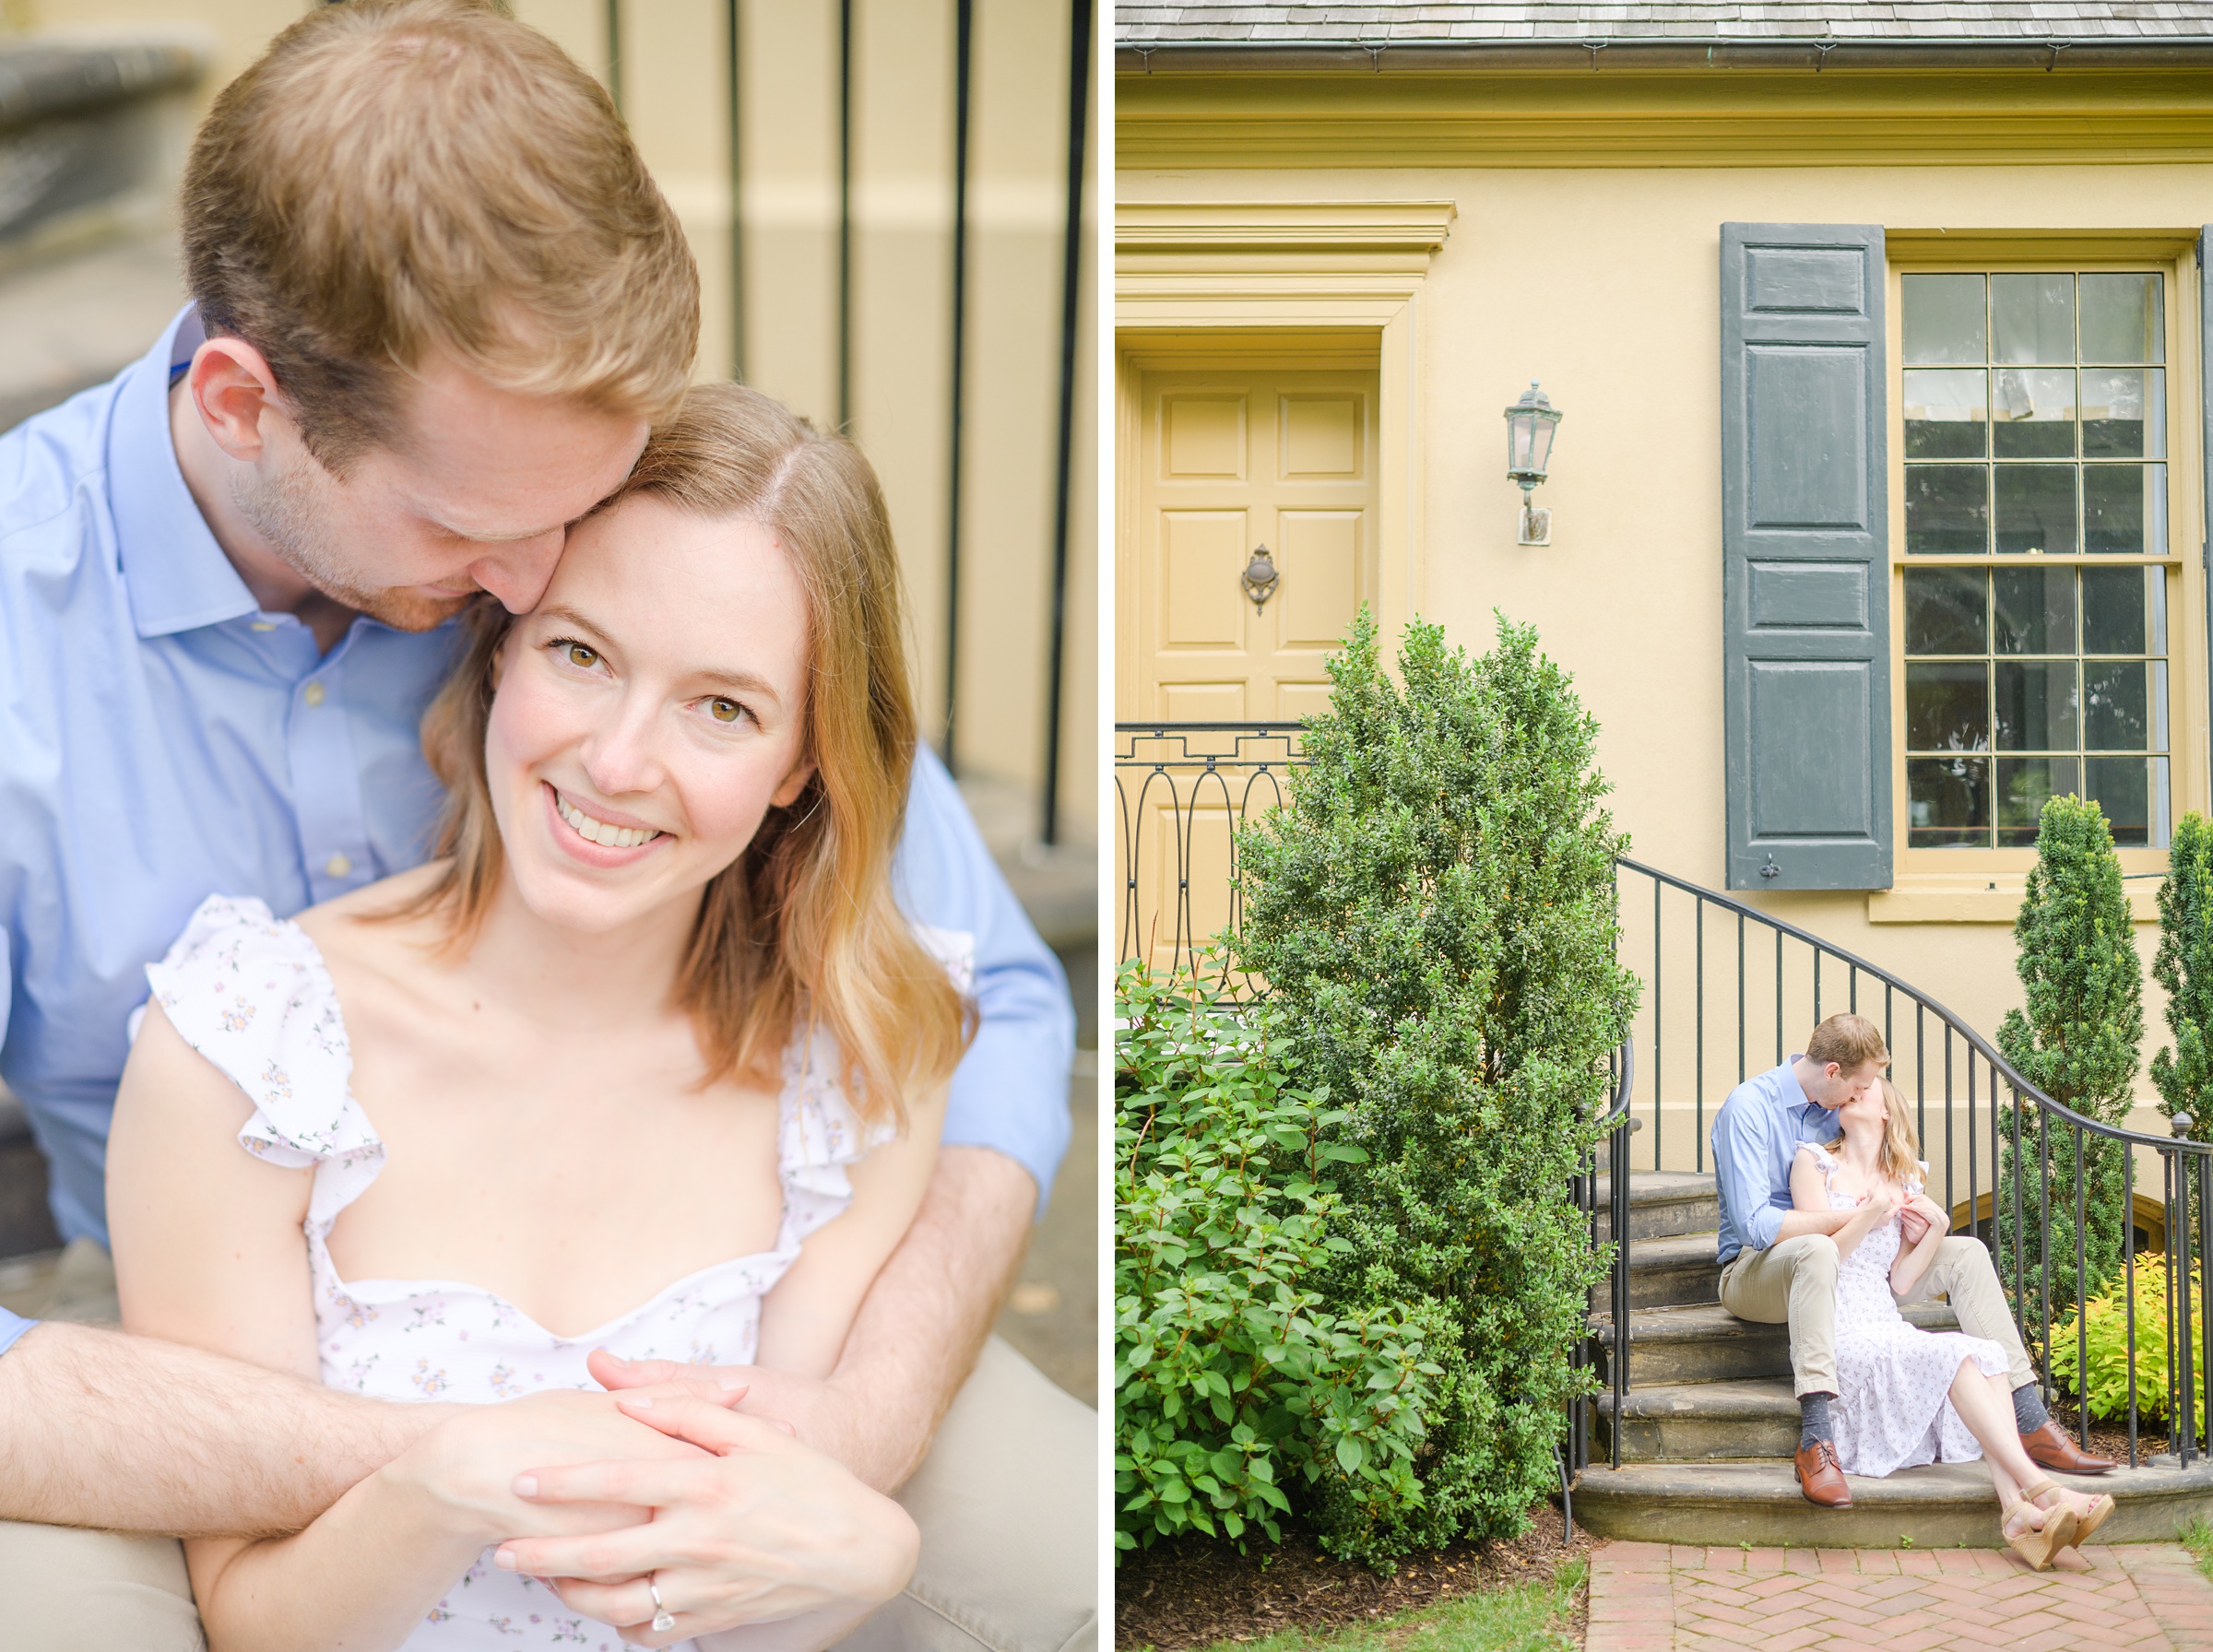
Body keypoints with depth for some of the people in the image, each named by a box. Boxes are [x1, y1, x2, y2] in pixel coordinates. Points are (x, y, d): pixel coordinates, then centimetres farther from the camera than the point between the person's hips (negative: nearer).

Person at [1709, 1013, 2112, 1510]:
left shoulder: (1839, 1108, 8)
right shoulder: (1749, 1106, -16)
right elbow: (1754, 1223, -25)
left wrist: (1919, 1222, -8)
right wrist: (1853, 1217, -25)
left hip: (1840, 1268, 8)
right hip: (1756, 1270, -8)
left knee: (1966, 1254, -6)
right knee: (1817, 1252, -43)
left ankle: (2032, 1426, -13)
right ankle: (1815, 1440, -51)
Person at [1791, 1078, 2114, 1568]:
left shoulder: (1905, 1182, 19)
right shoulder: (1814, 1162, 5)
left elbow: (1900, 1283, 11)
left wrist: (1936, 1232, -2)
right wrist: (1867, 1219, -19)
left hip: (1887, 1328, 5)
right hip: (1836, 1336, -5)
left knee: (1986, 1353, -24)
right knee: (1953, 1355, -29)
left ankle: (2016, 1508, -41)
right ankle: (2037, 1486, -35)